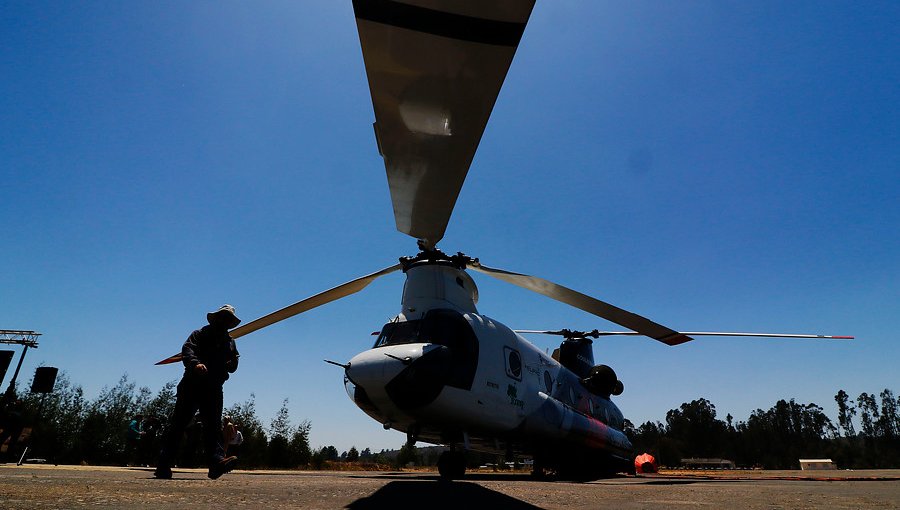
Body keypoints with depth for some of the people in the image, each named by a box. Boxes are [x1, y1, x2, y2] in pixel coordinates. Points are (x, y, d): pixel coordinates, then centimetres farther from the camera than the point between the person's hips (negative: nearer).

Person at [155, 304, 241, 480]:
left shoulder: (230, 342, 23)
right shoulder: (200, 334, 8)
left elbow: (232, 366, 21)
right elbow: (187, 349, -10)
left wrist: (232, 362, -5)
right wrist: (195, 363, -31)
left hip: (213, 390, 4)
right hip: (192, 385, -3)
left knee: (214, 426, -9)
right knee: (178, 424, -1)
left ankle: (217, 460, -22)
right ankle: (163, 466, 5)